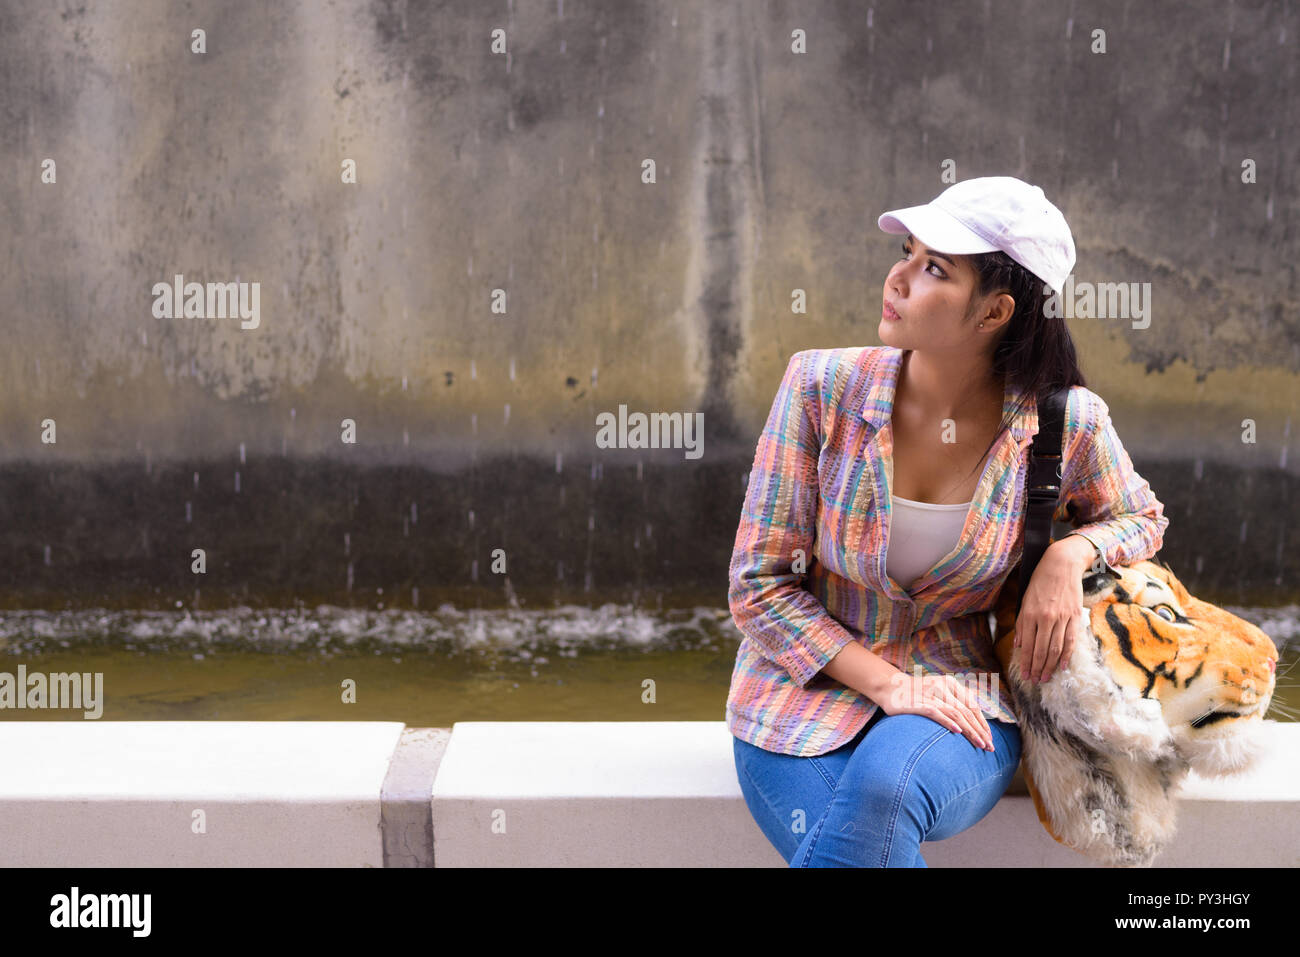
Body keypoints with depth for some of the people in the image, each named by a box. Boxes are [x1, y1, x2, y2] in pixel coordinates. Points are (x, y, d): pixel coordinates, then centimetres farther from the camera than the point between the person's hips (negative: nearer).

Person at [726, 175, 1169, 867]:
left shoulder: (1064, 424, -7)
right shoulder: (823, 387, -9)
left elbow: (1140, 518, 16)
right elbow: (759, 584, -6)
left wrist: (1071, 553, -8)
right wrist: (888, 684, -16)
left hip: (957, 702, 0)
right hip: (808, 689, 0)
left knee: (885, 781, -35)